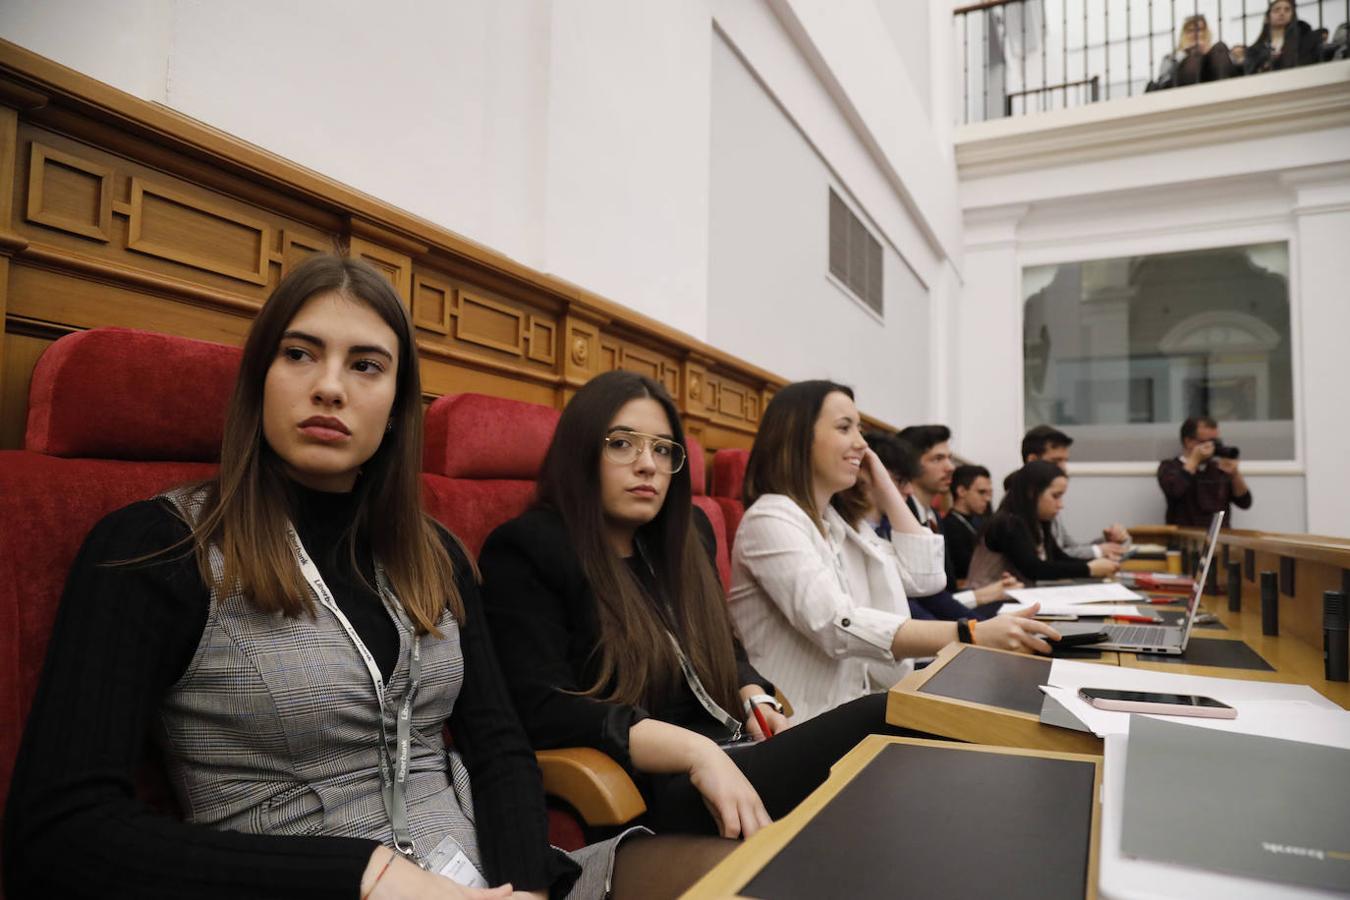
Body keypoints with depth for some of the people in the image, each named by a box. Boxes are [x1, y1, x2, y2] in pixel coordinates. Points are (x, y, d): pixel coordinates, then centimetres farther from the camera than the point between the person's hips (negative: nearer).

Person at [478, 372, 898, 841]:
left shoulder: (686, 533, 15)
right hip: (654, 794, -8)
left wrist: (757, 702, 2)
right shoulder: (525, 551, -7)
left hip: (738, 751, 8)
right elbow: (544, 711, -18)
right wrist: (696, 752, -29)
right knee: (880, 722, -29)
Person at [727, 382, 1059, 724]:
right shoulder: (771, 518, -14)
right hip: (806, 724, -8)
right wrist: (970, 635, -36)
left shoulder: (840, 518, 14)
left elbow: (925, 577, 10)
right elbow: (838, 627, -28)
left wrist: (885, 488, 8)